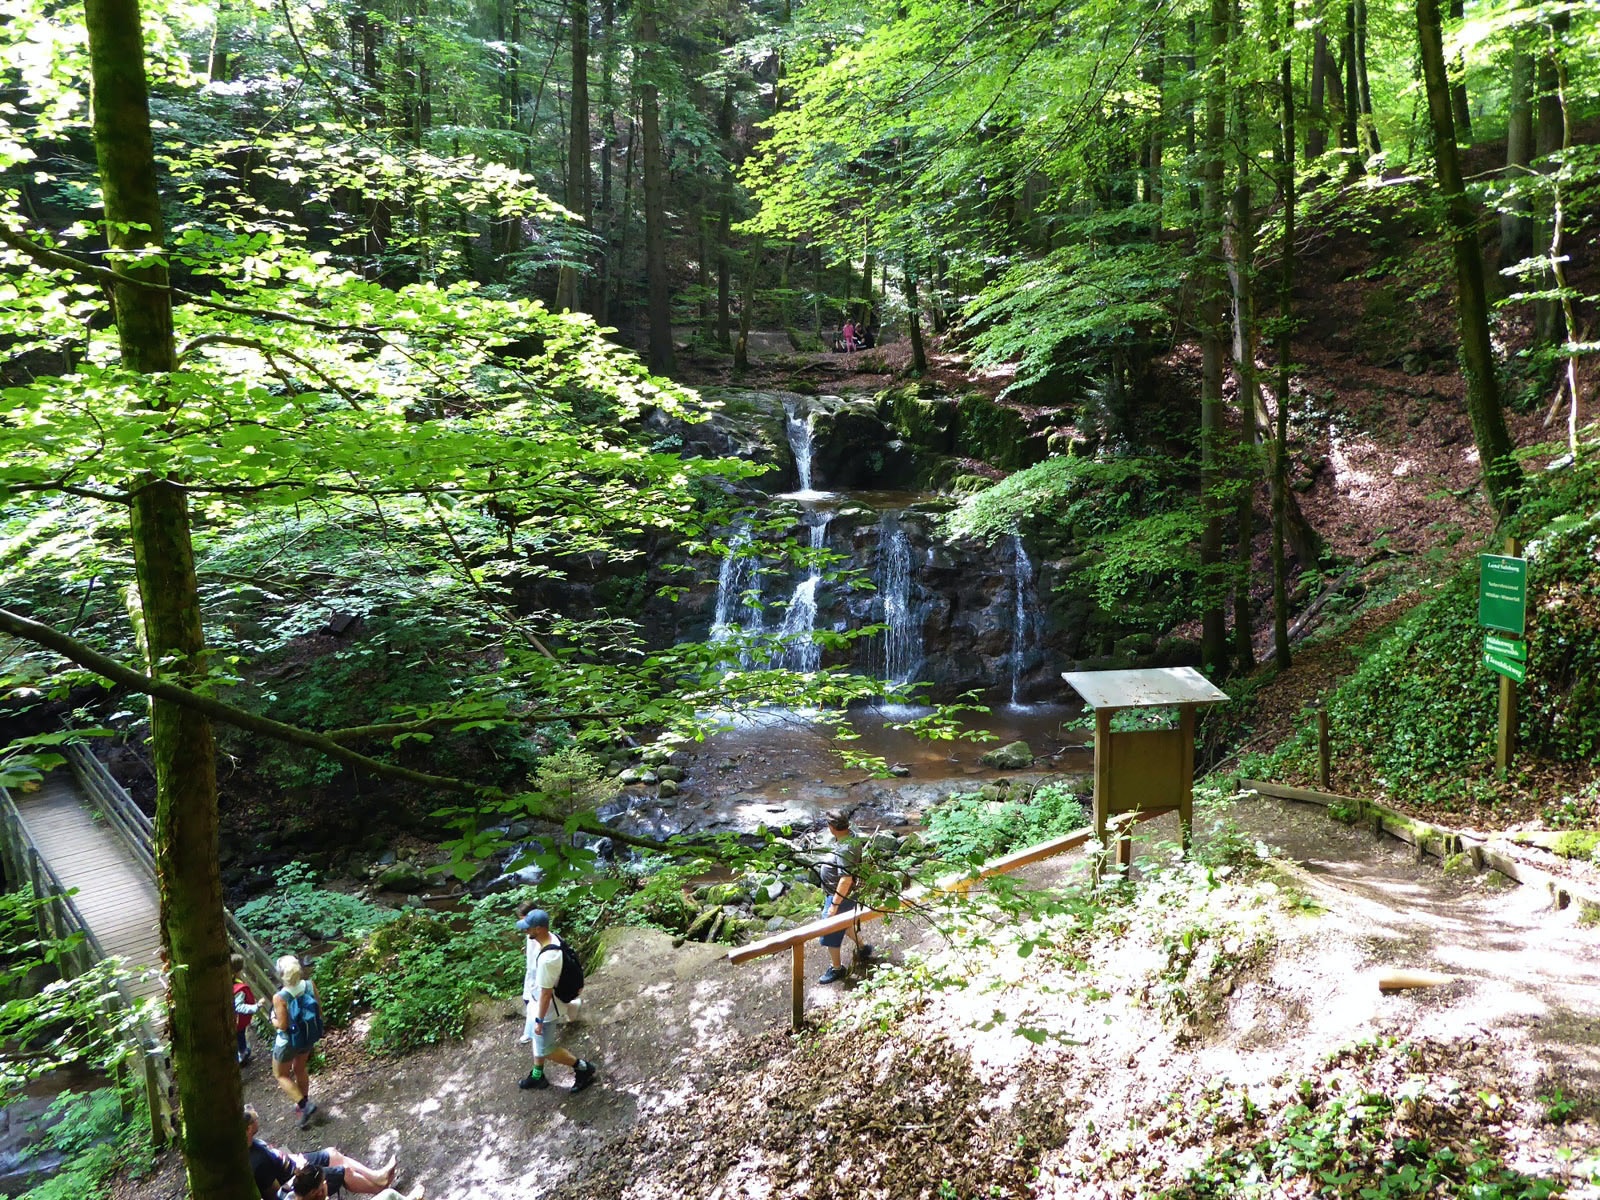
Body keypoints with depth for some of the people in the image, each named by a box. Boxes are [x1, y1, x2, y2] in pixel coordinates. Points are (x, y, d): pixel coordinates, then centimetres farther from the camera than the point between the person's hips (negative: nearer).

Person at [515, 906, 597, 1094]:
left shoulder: (548, 958, -40)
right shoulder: (548, 938, -11)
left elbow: (546, 992, -30)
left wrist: (540, 1020, -19)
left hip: (548, 1008, -9)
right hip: (536, 999, 9)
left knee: (546, 1049, 10)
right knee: (537, 1040, 26)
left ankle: (583, 1067, 26)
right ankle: (537, 1076, 48)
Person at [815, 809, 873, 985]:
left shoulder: (845, 849, -34)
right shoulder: (850, 837, -3)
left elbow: (846, 879, -33)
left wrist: (835, 904, -26)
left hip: (841, 896, -10)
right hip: (841, 893, 10)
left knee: (830, 934, 6)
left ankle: (836, 968, 24)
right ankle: (862, 948, 50)